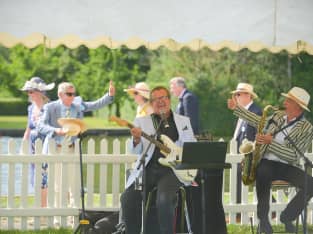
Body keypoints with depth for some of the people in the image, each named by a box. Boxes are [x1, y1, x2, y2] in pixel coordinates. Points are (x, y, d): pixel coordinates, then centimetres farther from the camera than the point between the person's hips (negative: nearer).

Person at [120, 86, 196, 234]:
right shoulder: (142, 121, 13)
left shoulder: (183, 121, 16)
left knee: (164, 200, -31)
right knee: (128, 198, -21)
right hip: (148, 169, 1)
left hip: (171, 169, -1)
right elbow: (136, 151, 2)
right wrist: (137, 139, -21)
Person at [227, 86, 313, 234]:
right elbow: (258, 121, 29)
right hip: (266, 163, 2)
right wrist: (237, 108, 31)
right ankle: (263, 218, -23)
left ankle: (287, 216, -5)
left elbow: (293, 156, -15)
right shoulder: (278, 116, 10)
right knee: (263, 173, -36)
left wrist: (271, 142, -23)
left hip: (287, 167, -1)